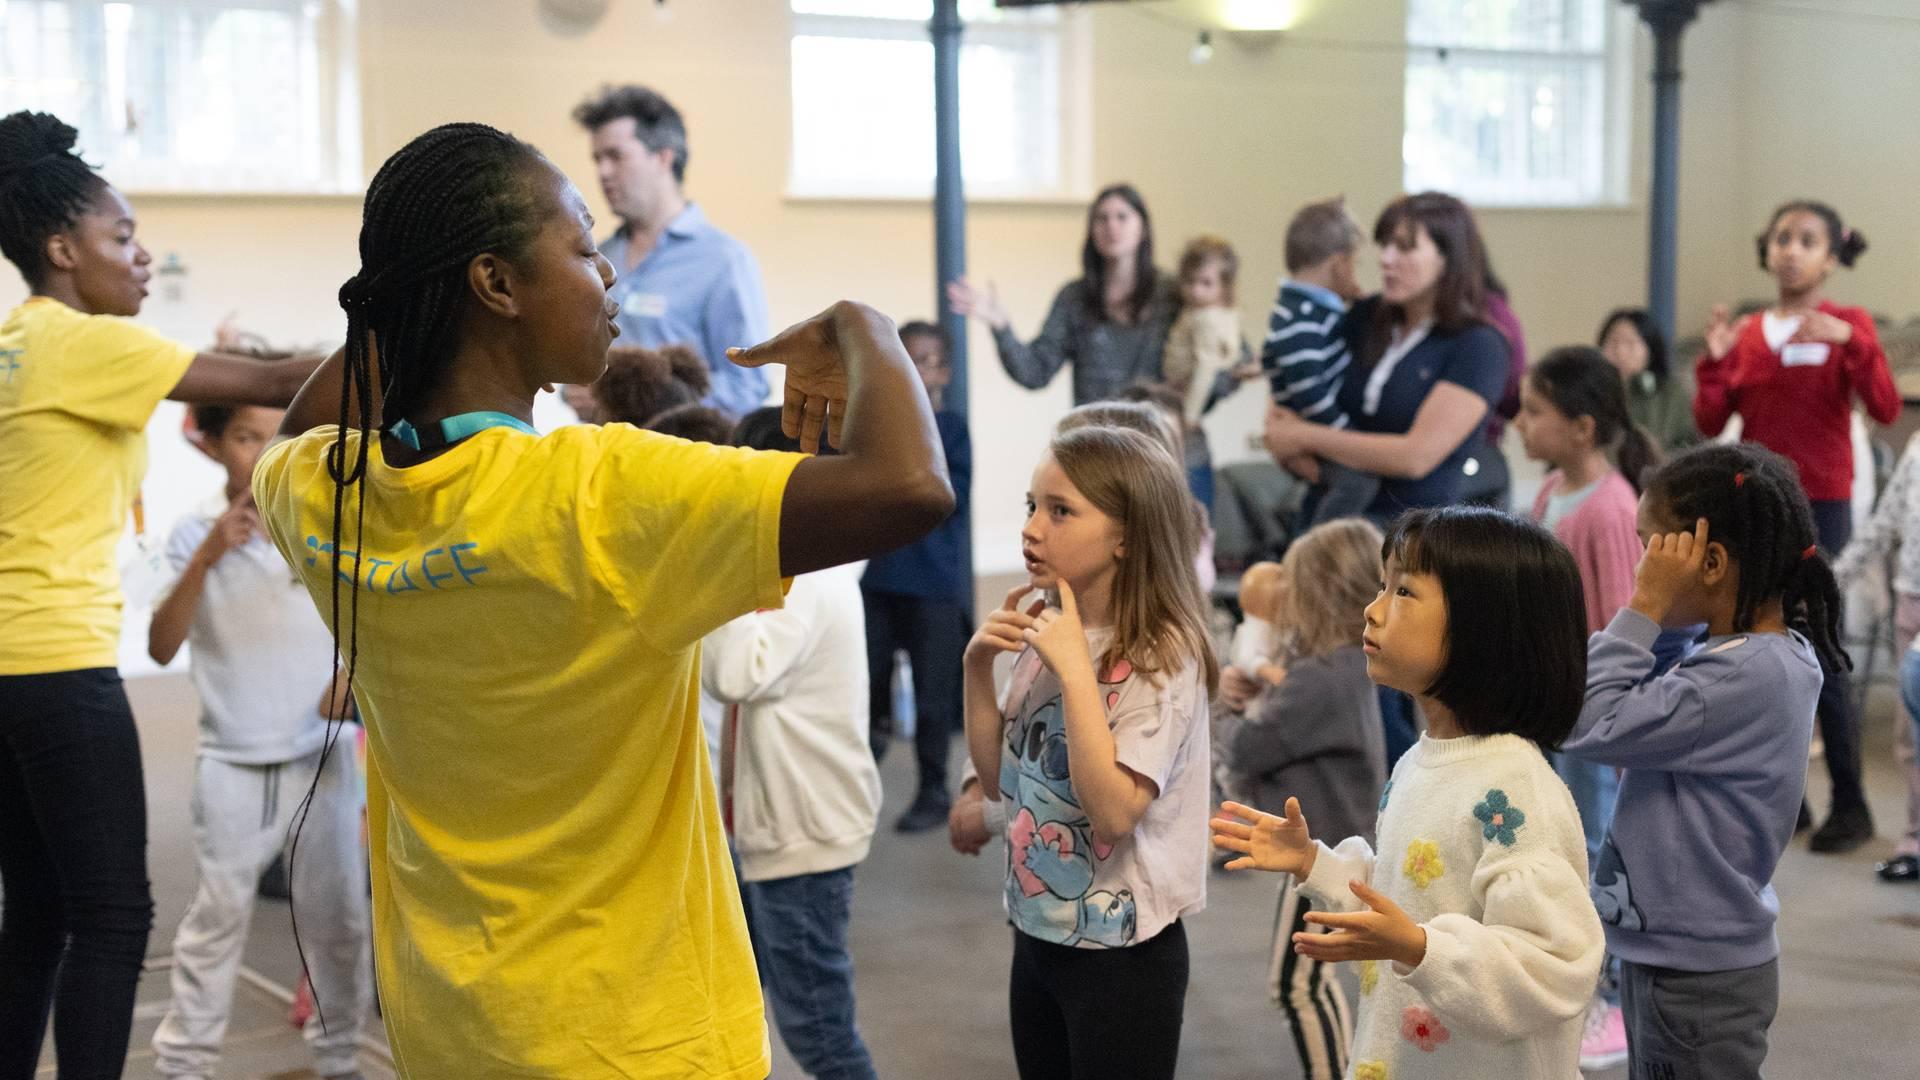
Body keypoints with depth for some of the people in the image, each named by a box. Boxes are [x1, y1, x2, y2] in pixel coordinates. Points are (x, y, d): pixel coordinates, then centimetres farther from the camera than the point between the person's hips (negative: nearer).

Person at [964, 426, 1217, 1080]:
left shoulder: (1161, 656, -18)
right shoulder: (1044, 635, 4)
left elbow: (1115, 809, -26)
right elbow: (999, 780, 9)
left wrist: (1075, 668, -28)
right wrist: (978, 665, -4)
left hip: (1123, 951, -7)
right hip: (1037, 934, 7)